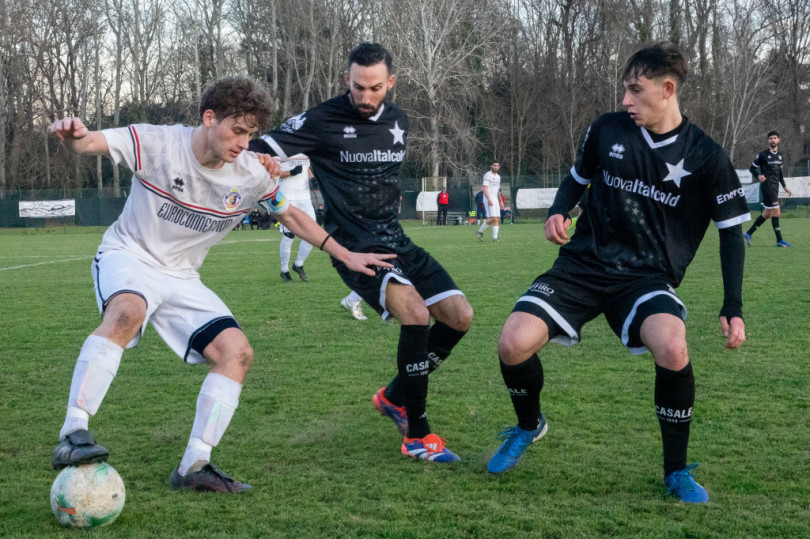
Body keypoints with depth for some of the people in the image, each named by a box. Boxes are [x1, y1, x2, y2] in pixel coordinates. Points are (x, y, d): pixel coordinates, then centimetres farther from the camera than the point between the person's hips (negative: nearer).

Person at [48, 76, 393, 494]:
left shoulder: (252, 174, -5)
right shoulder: (157, 143, -17)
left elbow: (290, 215, 11)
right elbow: (88, 143, -26)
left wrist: (345, 256, 10)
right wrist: (72, 135, -52)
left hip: (181, 278, 5)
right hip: (128, 256, -5)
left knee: (236, 352, -11)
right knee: (126, 313, -39)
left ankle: (193, 467, -5)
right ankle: (72, 435, -41)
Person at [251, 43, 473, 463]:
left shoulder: (398, 120, 9)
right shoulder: (324, 121, -10)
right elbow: (262, 150, -9)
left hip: (396, 241, 7)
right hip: (356, 248, -7)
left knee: (459, 317, -1)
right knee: (416, 313, -27)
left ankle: (395, 396, 20)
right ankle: (416, 435, -14)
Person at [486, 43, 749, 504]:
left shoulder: (706, 157, -4)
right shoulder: (607, 129, 2)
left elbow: (731, 231, 3)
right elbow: (578, 178, 20)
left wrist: (733, 308, -3)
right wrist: (558, 213, -2)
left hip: (648, 276, -2)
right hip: (584, 263, 2)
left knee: (672, 349, -35)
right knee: (514, 344, -20)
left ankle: (677, 473, -8)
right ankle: (530, 425, 17)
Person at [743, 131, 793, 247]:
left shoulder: (780, 155, 15)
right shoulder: (762, 155, -6)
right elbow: (752, 168, -2)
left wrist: (785, 187, 20)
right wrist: (758, 176, -21)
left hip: (775, 187, 8)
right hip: (767, 186, -8)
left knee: (767, 214, 10)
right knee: (776, 212, -10)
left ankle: (748, 233, 21)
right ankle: (779, 240, -5)